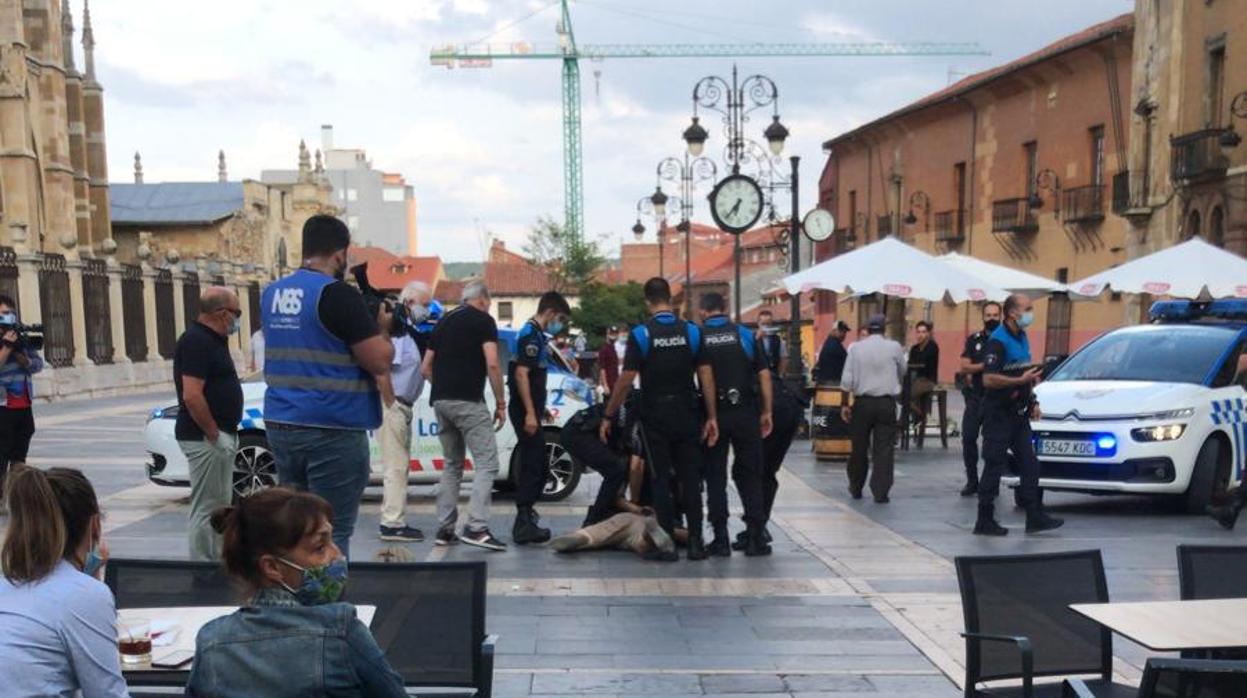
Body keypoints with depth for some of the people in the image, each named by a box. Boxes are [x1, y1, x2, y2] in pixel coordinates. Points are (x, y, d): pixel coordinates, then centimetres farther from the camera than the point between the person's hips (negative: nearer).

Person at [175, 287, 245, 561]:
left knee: (220, 505, 16)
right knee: (206, 508, -5)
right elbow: (191, 396, -25)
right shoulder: (196, 341, -16)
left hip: (221, 436, 10)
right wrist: (215, 435, -20)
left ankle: (217, 563, 25)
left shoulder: (214, 340, 14)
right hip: (205, 438, -10)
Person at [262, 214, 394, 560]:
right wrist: (382, 329, 4)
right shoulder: (339, 295, -14)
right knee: (331, 534, -3)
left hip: (280, 425, 8)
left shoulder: (272, 293, 10)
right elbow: (380, 362, -16)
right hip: (332, 430, -8)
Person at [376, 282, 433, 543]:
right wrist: (391, 404, -20)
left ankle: (392, 521, 22)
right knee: (396, 467, -7)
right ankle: (393, 525, -2)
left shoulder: (408, 329, 15)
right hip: (393, 406, -10)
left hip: (402, 406, 10)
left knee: (399, 466, 14)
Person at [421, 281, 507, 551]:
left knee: (452, 465, 16)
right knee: (486, 463, -5)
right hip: (468, 401, -7)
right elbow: (492, 364, -10)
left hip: (440, 401, 7)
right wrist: (500, 402, -4)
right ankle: (476, 527, -16)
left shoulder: (444, 321, 20)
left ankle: (445, 529, 13)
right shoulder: (483, 320, 1)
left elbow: (426, 368, 20)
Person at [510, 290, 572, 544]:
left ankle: (525, 515, 26)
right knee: (533, 467, -8)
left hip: (530, 410, 10)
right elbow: (521, 374, -21)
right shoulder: (530, 335, -13)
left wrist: (541, 409, 26)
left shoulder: (535, 334, 18)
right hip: (526, 411, -10)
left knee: (538, 466, 16)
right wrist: (530, 413, -24)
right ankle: (524, 525, -6)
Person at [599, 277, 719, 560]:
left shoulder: (640, 334, -7)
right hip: (686, 416, 2)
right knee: (690, 478, 7)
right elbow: (705, 375, -3)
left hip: (655, 417, -2)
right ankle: (695, 541, 6)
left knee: (661, 479, 6)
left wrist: (608, 416, -2)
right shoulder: (692, 331, 0)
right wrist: (712, 416, 1)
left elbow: (626, 380, -10)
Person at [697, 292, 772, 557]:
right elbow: (764, 375, 1)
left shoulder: (696, 337, 1)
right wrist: (766, 412, 7)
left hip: (713, 414, -1)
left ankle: (721, 539, 8)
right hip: (745, 413, 1)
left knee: (715, 476, 8)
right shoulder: (745, 335, 3)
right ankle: (755, 537, 8)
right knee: (749, 475, 9)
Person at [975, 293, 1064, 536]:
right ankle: (985, 522, 5)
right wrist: (1021, 380, -25)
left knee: (1029, 465, 8)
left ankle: (1035, 517, 12)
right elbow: (989, 379, -24)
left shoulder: (1022, 338, 13)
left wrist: (1032, 402, 15)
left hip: (1018, 413, 9)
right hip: (998, 414, -9)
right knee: (994, 468, -3)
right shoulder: (998, 341, -16)